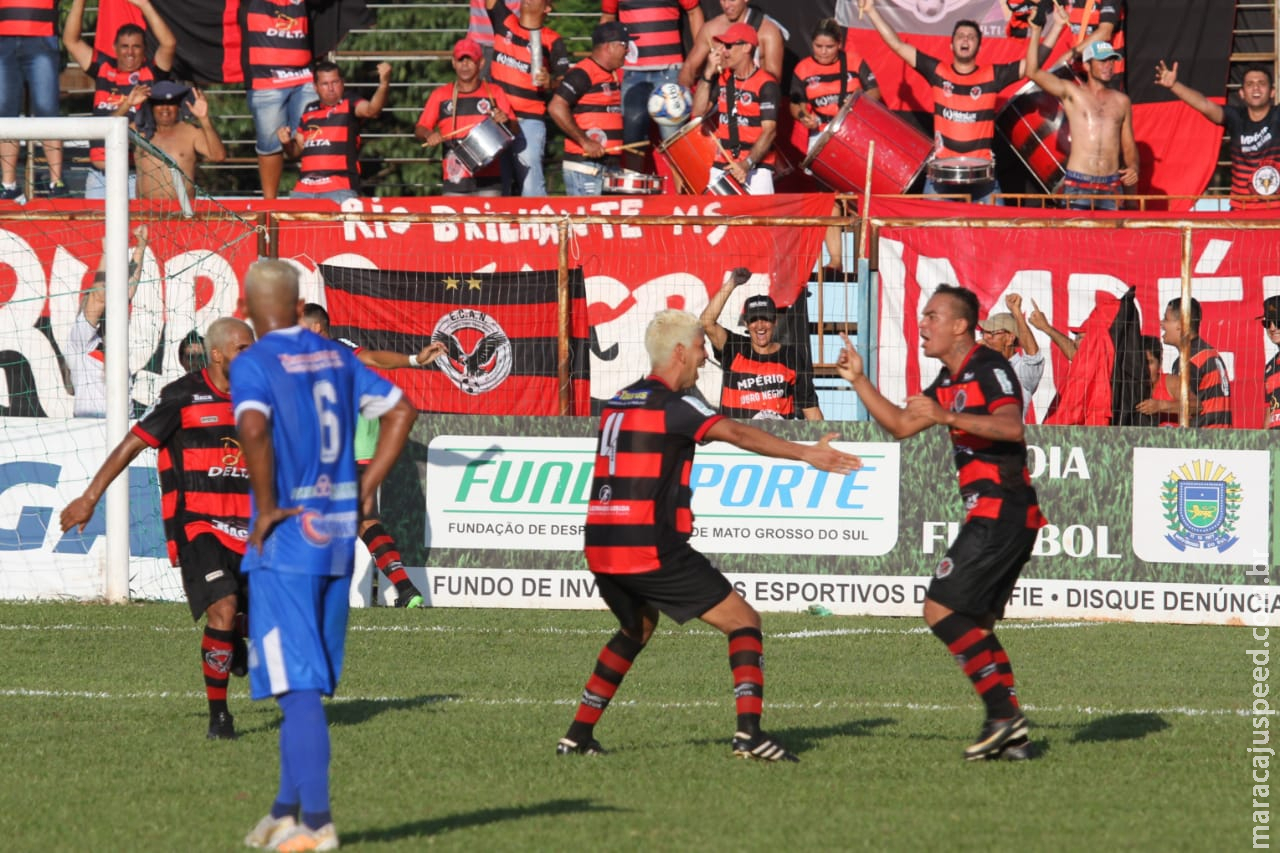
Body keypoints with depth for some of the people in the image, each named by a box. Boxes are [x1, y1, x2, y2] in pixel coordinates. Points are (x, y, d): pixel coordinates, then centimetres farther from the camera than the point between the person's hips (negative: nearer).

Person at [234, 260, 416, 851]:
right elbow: (400, 410, 14)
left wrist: (266, 507, -18)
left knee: (298, 684, -5)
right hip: (337, 538, 7)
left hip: (284, 542, -7)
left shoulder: (254, 365, -11)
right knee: (306, 682, 15)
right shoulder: (336, 358, 10)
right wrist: (365, 489, 13)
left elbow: (254, 428, -29)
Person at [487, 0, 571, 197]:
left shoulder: (552, 41, -2)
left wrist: (550, 83, -26)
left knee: (530, 186, -12)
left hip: (529, 121, -5)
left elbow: (564, 82, -5)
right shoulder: (504, 23, 10)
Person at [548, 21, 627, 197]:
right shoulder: (582, 74, -10)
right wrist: (584, 142, -20)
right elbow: (556, 108, -19)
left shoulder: (615, 76, 17)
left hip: (611, 166, 9)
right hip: (584, 166, -9)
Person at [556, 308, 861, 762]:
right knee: (743, 621, 0)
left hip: (601, 548, 8)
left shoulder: (619, 401, 16)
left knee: (638, 627, 32)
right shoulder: (673, 404, -7)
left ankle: (579, 734, 26)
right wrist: (805, 453, -28)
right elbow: (737, 434, -22)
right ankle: (749, 730, -16)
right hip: (650, 549, -8)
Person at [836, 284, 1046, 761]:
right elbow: (900, 425, 27)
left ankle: (1003, 714, -15)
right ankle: (1012, 737, 7)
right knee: (974, 625, 10)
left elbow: (1012, 427, -26)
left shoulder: (989, 368, -10)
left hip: (1000, 511, -10)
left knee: (941, 610, -13)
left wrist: (946, 417, -32)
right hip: (993, 514, 10)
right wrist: (858, 381, 20)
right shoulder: (949, 381, 20)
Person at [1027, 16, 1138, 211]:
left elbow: (1128, 144, 20)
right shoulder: (1072, 93, 6)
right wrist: (1036, 32, -6)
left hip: (1112, 185, 3)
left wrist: (1133, 167, 0)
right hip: (1078, 184, -3)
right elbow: (1033, 72, -4)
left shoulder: (1121, 101, 15)